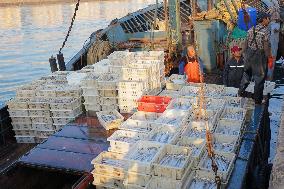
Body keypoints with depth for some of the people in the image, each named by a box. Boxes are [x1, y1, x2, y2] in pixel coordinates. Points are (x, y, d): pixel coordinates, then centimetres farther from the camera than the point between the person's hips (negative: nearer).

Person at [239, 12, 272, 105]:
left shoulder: (251, 29, 3)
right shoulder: (265, 31, -16)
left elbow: (246, 43, 8)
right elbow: (266, 47, -17)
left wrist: (245, 54, 18)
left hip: (249, 54, 6)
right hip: (260, 56, -6)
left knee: (247, 73, 22)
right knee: (259, 77, 6)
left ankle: (241, 91, 33)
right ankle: (257, 99, 14)